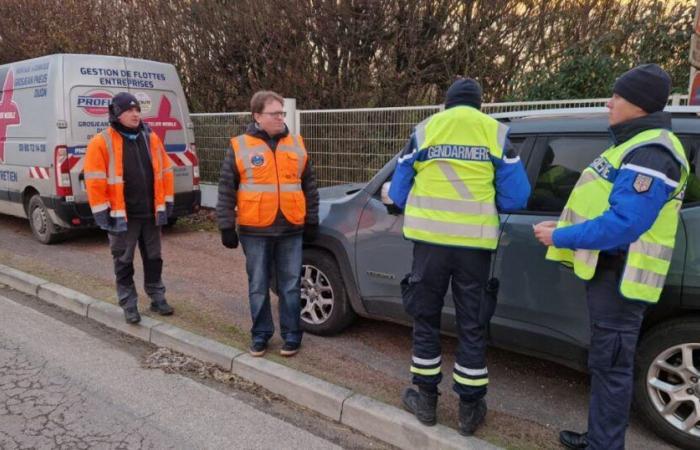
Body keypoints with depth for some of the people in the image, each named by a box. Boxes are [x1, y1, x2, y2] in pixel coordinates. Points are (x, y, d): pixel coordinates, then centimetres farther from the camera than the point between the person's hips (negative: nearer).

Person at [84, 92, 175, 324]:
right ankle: (129, 304, 20)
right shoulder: (101, 143, -8)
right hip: (122, 216, -4)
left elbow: (165, 172, 11)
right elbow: (95, 182, -9)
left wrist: (167, 202, 9)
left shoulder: (151, 138, 6)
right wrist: (103, 212, -11)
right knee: (124, 262, 7)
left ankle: (157, 298, 28)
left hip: (151, 213, 4)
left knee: (153, 258, 14)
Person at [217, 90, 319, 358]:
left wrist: (312, 221, 9)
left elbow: (309, 186, 12)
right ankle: (260, 334, 23)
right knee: (258, 286, 9)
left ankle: (291, 334, 21)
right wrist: (226, 227, -2)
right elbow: (226, 191, 1)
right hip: (255, 231, -1)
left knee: (290, 286, 8)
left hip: (291, 229, 2)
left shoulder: (296, 145, 8)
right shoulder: (239, 147, 0)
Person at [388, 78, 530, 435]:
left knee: (425, 319, 15)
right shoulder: (496, 133, 4)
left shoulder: (424, 130, 5)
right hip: (475, 242, 0)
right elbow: (515, 197, 2)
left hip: (431, 238, 0)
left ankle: (425, 399, 25)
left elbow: (398, 193, 7)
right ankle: (470, 409, 22)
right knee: (472, 326, 11)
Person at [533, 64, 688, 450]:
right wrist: (564, 229, 10)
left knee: (610, 366, 0)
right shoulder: (637, 144, 15)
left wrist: (559, 237, -19)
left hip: (620, 278, -11)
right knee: (605, 361, 19)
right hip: (610, 271, 11)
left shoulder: (650, 154, -20)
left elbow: (623, 225, -28)